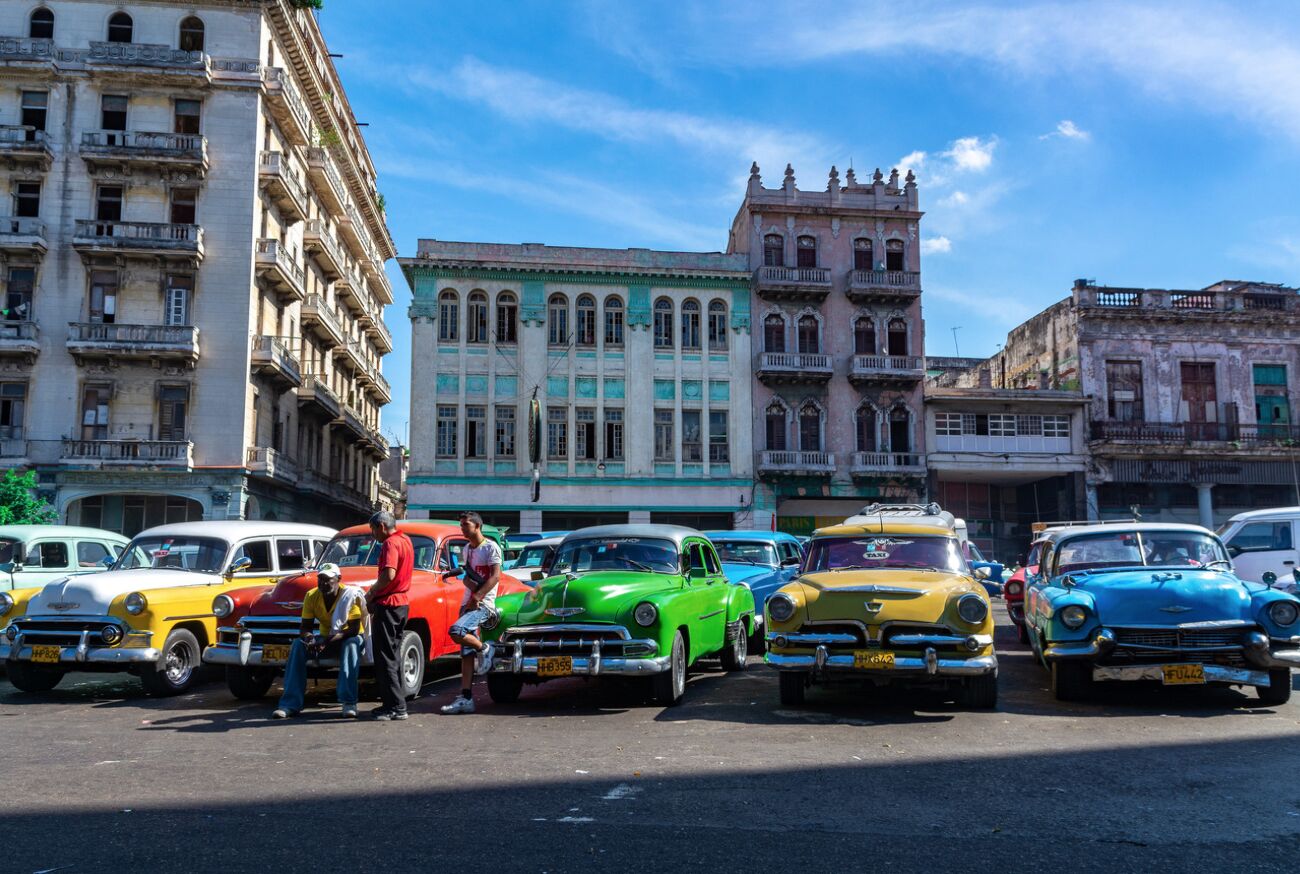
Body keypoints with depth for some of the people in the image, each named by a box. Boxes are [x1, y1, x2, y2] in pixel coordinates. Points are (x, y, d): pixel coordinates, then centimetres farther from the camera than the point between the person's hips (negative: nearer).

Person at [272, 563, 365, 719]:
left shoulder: (350, 595, -22)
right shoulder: (312, 596, -10)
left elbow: (354, 629, -26)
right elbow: (306, 627, -7)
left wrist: (328, 640, -38)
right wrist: (308, 638, -32)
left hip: (350, 637, -4)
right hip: (326, 639, 4)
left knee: (351, 645, -37)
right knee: (298, 645, -20)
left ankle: (349, 703, -38)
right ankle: (290, 704, -21)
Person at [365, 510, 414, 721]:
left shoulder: (390, 543, -15)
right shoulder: (406, 540, 13)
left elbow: (389, 574, -28)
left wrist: (371, 593, -14)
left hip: (388, 604, -9)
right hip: (403, 603, 9)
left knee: (385, 657, -4)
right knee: (393, 655, 15)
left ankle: (395, 706, -4)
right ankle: (396, 703, 20)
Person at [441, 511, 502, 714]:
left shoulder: (491, 547, -6)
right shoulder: (467, 550, 17)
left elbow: (496, 576, -13)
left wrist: (477, 597, -20)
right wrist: (468, 581, -4)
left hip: (484, 604, -7)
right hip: (467, 603, 7)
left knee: (456, 631, -29)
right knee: (466, 654, 2)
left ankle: (484, 649, -4)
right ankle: (466, 699, 2)